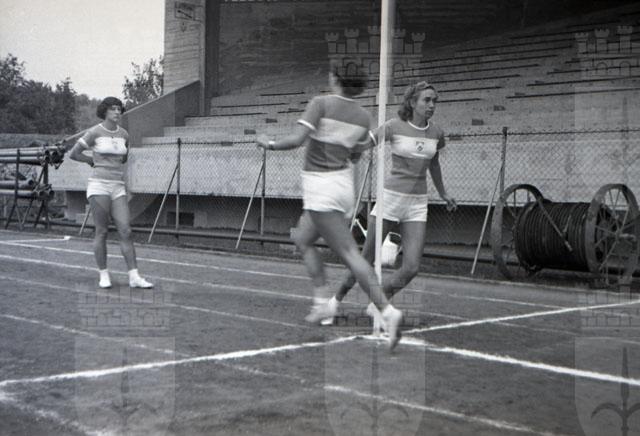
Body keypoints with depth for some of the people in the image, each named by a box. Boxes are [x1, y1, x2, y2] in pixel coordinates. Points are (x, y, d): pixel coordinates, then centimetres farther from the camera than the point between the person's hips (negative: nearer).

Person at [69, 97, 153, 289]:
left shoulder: (124, 134, 10)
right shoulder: (94, 132, -4)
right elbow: (73, 154, 2)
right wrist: (95, 162, 11)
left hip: (118, 188, 4)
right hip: (98, 186, -4)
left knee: (126, 231, -4)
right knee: (102, 232, -1)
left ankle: (134, 277, -6)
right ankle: (103, 275, 11)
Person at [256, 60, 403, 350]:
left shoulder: (321, 104, -13)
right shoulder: (363, 117, 4)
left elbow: (296, 140, -22)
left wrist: (270, 144, -6)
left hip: (320, 187, -7)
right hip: (344, 182, 7)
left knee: (349, 253, -8)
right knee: (301, 239, 21)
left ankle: (388, 311, -15)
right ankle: (323, 302, 18)